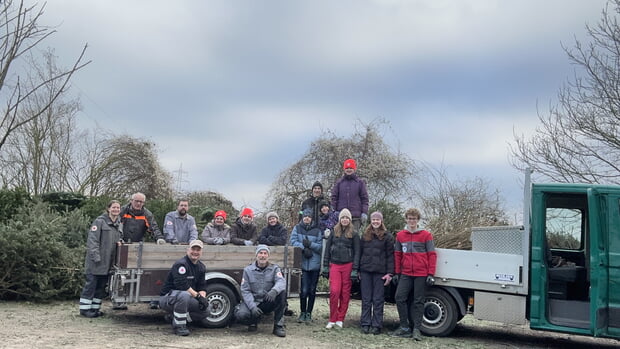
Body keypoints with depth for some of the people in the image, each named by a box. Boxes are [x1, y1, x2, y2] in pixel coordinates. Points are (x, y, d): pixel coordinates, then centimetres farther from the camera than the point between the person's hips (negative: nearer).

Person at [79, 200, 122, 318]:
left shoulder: (119, 223, 13)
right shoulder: (100, 221, -9)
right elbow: (92, 240, -14)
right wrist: (96, 256, -19)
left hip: (108, 262, 7)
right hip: (96, 261, -7)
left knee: (101, 286, 12)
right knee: (91, 283, -1)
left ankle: (95, 308, 20)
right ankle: (84, 308, 8)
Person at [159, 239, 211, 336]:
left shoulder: (201, 267, 8)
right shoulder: (180, 264, -18)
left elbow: (202, 287, 7)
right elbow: (182, 286, -28)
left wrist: (203, 297, -14)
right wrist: (198, 295, -25)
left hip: (185, 298, 8)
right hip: (167, 298, -8)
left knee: (206, 310, -4)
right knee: (184, 295, -39)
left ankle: (174, 317, 8)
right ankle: (179, 326, -22)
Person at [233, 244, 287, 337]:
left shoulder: (274, 268, 1)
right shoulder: (248, 270, 1)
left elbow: (281, 282, -19)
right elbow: (245, 291, -6)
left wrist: (274, 291, -43)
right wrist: (253, 307, -22)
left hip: (268, 303, 1)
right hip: (253, 302, 0)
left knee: (281, 293, -29)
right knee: (240, 315, -30)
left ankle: (278, 326, -17)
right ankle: (254, 321, 8)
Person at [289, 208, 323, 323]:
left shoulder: (317, 230, 6)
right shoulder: (297, 228, 7)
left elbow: (320, 246, 0)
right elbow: (293, 241, -4)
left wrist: (310, 244, -15)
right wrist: (304, 248, -16)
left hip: (315, 265, 1)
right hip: (302, 263, -1)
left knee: (312, 290, 6)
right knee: (304, 290, -5)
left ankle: (309, 313, 18)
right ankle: (302, 312, 11)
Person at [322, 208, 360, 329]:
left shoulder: (354, 235, 5)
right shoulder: (333, 233, 11)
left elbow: (357, 253, 2)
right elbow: (327, 250, 12)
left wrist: (355, 270, -5)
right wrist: (325, 267, 7)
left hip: (348, 265, -1)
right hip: (334, 265, 1)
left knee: (345, 293, 1)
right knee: (334, 292, -9)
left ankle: (340, 319, 11)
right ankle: (332, 320, 0)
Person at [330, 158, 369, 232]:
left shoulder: (360, 182, 8)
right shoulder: (339, 182, 11)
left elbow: (364, 198, 5)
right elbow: (334, 198, 10)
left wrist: (364, 213, -3)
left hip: (356, 216, -1)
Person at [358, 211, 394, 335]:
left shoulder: (387, 236, 2)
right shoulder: (365, 235, 13)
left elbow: (390, 255, -1)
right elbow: (360, 253, 14)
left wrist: (389, 273, -8)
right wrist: (357, 270, 8)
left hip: (380, 272, -3)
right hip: (365, 271, 3)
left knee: (378, 300, 1)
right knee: (366, 299, 5)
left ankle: (376, 325, 7)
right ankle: (365, 324, 11)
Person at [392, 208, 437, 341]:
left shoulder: (426, 235, 0)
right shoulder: (400, 235, 8)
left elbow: (432, 255, 0)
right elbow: (397, 255, 13)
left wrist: (431, 274, -5)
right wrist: (397, 272, 10)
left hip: (421, 274, -3)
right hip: (406, 274, 3)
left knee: (418, 301, 2)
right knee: (399, 297, -5)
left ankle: (417, 329, 9)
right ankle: (405, 327, 6)